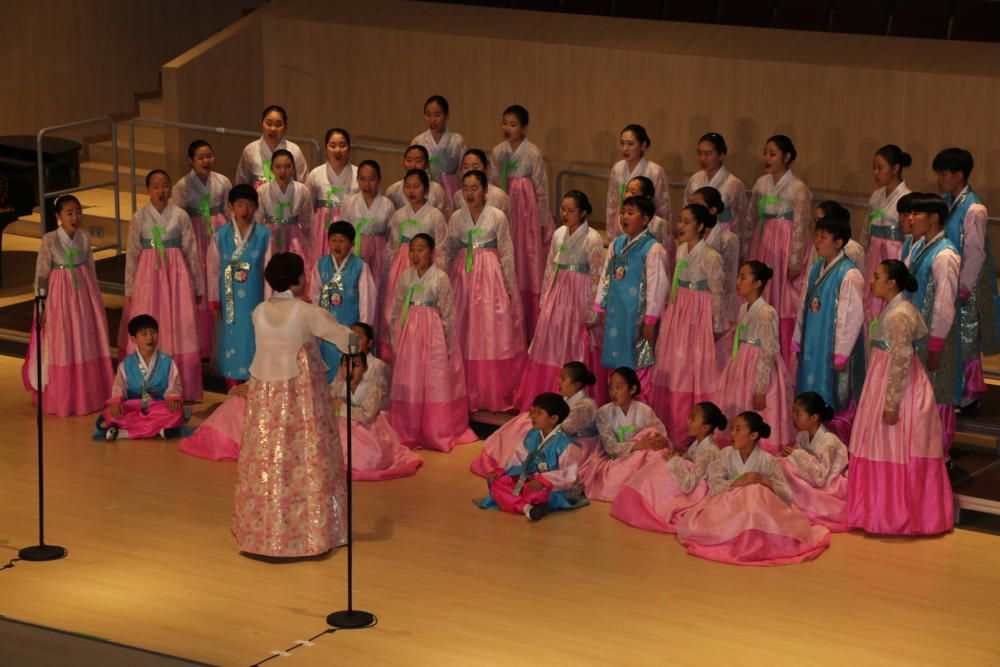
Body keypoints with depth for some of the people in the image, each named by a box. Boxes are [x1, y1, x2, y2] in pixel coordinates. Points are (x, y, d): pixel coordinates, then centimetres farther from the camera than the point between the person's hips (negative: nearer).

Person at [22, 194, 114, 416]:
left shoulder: (84, 238, 1)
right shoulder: (49, 240, -11)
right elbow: (41, 274, -7)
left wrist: (96, 299, 15)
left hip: (84, 295, 4)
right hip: (60, 297, -4)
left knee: (88, 345, 10)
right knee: (62, 348, 2)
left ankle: (89, 395, 23)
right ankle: (63, 400, 13)